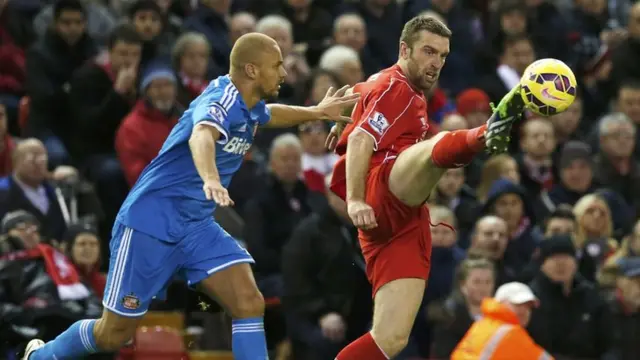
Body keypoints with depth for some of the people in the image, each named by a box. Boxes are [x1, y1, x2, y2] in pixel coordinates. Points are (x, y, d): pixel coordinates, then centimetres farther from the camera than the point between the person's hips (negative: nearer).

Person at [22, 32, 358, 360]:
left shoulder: (248, 106, 6)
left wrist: (316, 112, 35)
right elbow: (201, 136, -47)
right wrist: (211, 180, -66)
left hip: (196, 226, 8)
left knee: (250, 304, -15)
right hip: (151, 220, -8)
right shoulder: (221, 100, -22)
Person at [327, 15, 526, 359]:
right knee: (439, 145, -40)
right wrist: (355, 201, -25)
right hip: (383, 192, -10)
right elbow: (361, 140, -14)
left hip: (402, 227, 10)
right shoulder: (395, 88, 2)